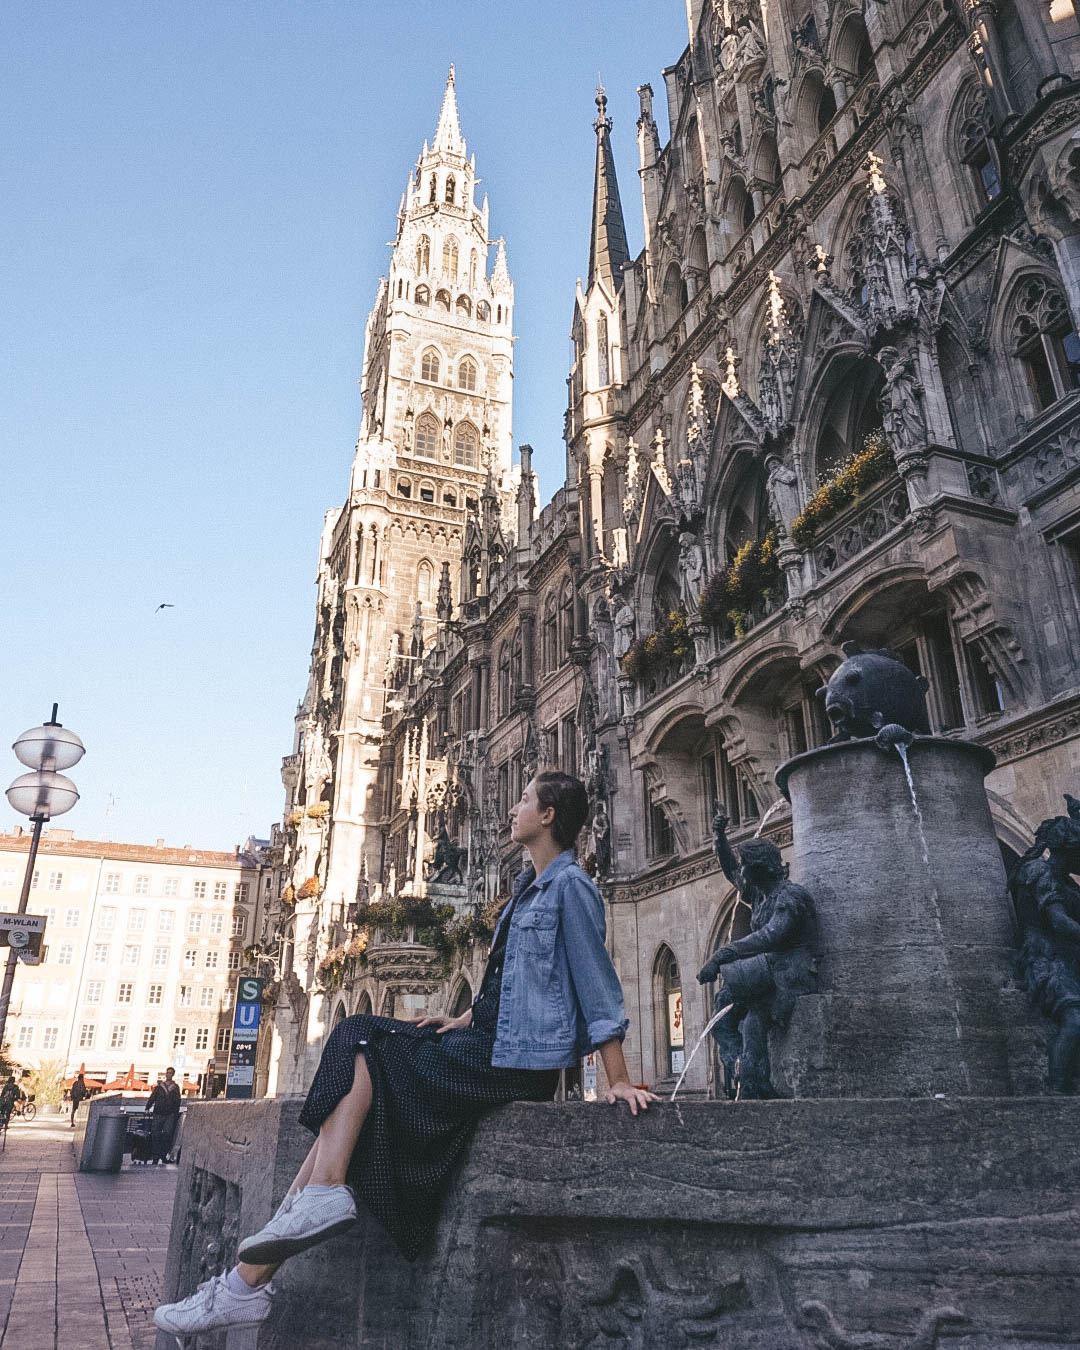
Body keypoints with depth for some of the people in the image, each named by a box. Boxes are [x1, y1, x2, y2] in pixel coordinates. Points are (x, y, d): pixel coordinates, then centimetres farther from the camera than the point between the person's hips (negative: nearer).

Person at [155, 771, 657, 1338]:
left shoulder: (571, 885, -10)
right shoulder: (529, 885, 18)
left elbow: (597, 984, -13)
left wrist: (619, 1081, -13)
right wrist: (465, 1019, 10)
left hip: (517, 1059, -9)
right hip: (489, 1041, 9)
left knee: (361, 1059, -13)